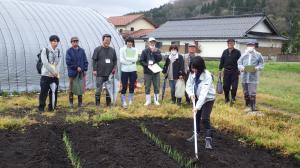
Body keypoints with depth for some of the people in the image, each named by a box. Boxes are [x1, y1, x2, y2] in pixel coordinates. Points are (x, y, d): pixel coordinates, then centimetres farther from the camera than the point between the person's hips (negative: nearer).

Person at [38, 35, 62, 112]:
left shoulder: (58, 51, 9)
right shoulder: (45, 50, -5)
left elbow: (59, 63, 4)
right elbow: (45, 63, -12)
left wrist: (56, 72, -11)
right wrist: (53, 72, -13)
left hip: (56, 76, 4)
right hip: (46, 75, -4)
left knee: (54, 92, 7)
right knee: (44, 92, -3)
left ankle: (52, 107, 19)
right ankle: (41, 107, 11)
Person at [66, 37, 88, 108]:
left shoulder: (82, 51, 6)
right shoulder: (69, 51, -1)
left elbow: (85, 61, 8)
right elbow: (68, 62, -8)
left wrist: (84, 70, -2)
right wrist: (76, 67, -11)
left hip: (81, 73, 2)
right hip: (72, 73, -2)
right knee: (71, 88, 3)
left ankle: (80, 102, 16)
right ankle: (71, 102, 13)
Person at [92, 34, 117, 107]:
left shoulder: (112, 50, 11)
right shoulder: (98, 49, -1)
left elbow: (115, 60, 17)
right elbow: (94, 60, -3)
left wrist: (115, 68, 1)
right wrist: (94, 70, -10)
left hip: (109, 73, 4)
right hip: (100, 74, -4)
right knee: (98, 89, 0)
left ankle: (109, 103, 19)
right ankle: (97, 103, 9)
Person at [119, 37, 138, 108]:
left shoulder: (135, 50, 8)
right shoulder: (122, 49, 1)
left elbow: (136, 59, -6)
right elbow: (121, 60, -8)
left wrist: (127, 58, -16)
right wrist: (131, 61, -13)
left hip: (133, 70, 3)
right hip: (124, 70, -2)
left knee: (132, 86, 8)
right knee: (124, 86, -4)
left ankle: (130, 101, 21)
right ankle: (123, 102, 3)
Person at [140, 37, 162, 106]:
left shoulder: (157, 51, 4)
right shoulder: (145, 51, -2)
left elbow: (160, 59, -10)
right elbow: (141, 61, -3)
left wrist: (154, 52, -18)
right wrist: (147, 65, -17)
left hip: (156, 72, 2)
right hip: (147, 72, -1)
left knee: (157, 87, 6)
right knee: (147, 87, 5)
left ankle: (156, 100, 17)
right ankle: (148, 101, 16)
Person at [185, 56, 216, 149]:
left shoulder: (207, 76, -30)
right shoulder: (192, 74, -11)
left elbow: (204, 92, -35)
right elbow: (188, 85, -3)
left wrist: (198, 106, -40)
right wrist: (191, 94, -25)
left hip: (208, 99, -6)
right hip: (198, 98, 6)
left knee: (205, 118, -15)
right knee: (196, 116, 15)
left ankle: (208, 139, -4)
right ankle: (196, 134, 34)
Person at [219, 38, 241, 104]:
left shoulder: (237, 52, -2)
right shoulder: (225, 52, 7)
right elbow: (222, 61, 12)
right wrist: (220, 69, 9)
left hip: (234, 72, -2)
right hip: (226, 71, 2)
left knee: (234, 86, -3)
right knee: (225, 86, 4)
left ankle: (233, 98, 15)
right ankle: (227, 99, 19)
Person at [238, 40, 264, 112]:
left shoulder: (258, 55, 5)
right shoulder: (244, 55, 12)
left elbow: (261, 64, 6)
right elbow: (239, 63, 12)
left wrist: (257, 68, -14)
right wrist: (241, 67, -9)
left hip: (253, 77, -3)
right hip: (244, 76, 3)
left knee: (252, 93, -8)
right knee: (246, 93, 10)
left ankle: (253, 107, 0)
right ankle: (247, 106, 24)